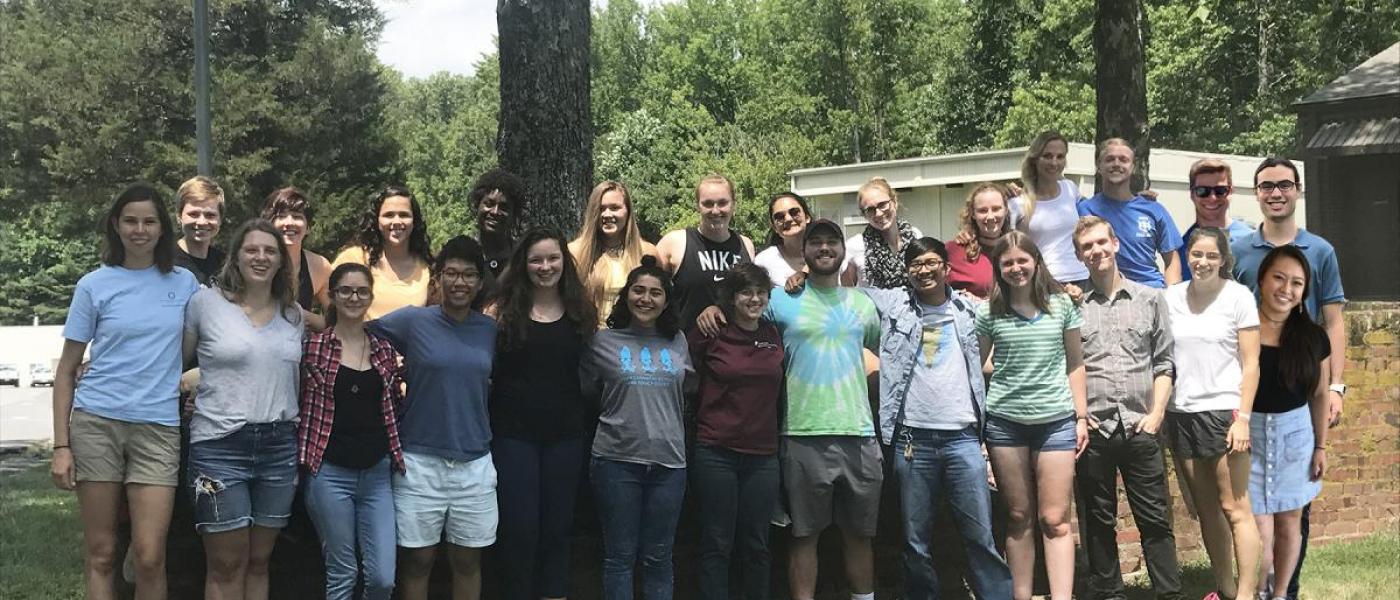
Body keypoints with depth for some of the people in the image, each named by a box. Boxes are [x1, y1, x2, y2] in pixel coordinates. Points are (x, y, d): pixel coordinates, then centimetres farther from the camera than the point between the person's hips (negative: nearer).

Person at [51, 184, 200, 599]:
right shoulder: (94, 285, 5)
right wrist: (61, 445, -1)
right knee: (100, 554, 3)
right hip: (96, 423, 0)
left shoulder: (184, 283, 9)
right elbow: (67, 370, 6)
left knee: (150, 558, -8)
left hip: (158, 428, 0)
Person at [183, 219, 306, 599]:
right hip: (220, 444, -4)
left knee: (258, 563, 11)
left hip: (279, 446, 4)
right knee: (226, 567, 0)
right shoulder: (206, 302, -2)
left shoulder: (294, 315, 11)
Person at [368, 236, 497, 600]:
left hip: (475, 463, 3)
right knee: (417, 562, 5)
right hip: (420, 461, -3)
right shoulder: (413, 321, -4)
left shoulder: (490, 330, 6)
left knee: (468, 562, 10)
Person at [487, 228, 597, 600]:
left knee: (557, 527, 10)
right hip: (514, 433, -3)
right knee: (519, 528, -1)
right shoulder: (504, 310, -2)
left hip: (565, 434, 3)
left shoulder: (581, 312, 7)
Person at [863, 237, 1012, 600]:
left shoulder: (968, 307, 10)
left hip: (963, 437, 0)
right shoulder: (892, 304, 8)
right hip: (912, 438, 0)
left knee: (981, 537, -1)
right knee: (916, 543, 6)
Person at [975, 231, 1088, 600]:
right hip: (1005, 422, 0)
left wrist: (1081, 416, 4)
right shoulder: (989, 313, 2)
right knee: (1019, 517, 7)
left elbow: (1075, 364, 8)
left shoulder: (1062, 305, 4)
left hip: (1056, 421, 0)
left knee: (1055, 520, -4)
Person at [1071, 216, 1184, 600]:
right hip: (1092, 429, 0)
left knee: (1155, 521, 2)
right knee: (1097, 522, 7)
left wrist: (1157, 413, -1)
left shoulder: (1149, 299, 9)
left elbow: (1164, 362, 9)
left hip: (1140, 428, 1)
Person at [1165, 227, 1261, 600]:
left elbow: (1251, 364, -4)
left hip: (1223, 411, -4)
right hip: (1181, 413, 4)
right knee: (1206, 510, 9)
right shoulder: (1172, 298, 7)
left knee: (1234, 508, -5)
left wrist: (1243, 418, -11)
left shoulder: (1238, 296, -3)